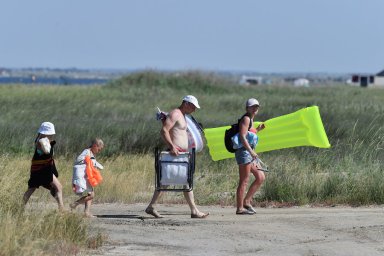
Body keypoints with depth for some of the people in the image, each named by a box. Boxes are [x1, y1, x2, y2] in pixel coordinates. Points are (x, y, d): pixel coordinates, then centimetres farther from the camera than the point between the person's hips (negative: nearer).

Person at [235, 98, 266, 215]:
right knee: (244, 181, -8)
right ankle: (240, 208, -5)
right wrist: (251, 151, -25)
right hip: (243, 152, -10)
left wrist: (258, 129, 18)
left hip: (249, 153, 10)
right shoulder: (246, 119, -9)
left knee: (261, 177, 10)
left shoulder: (250, 119, 20)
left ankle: (246, 201, 13)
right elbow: (242, 136, -20)